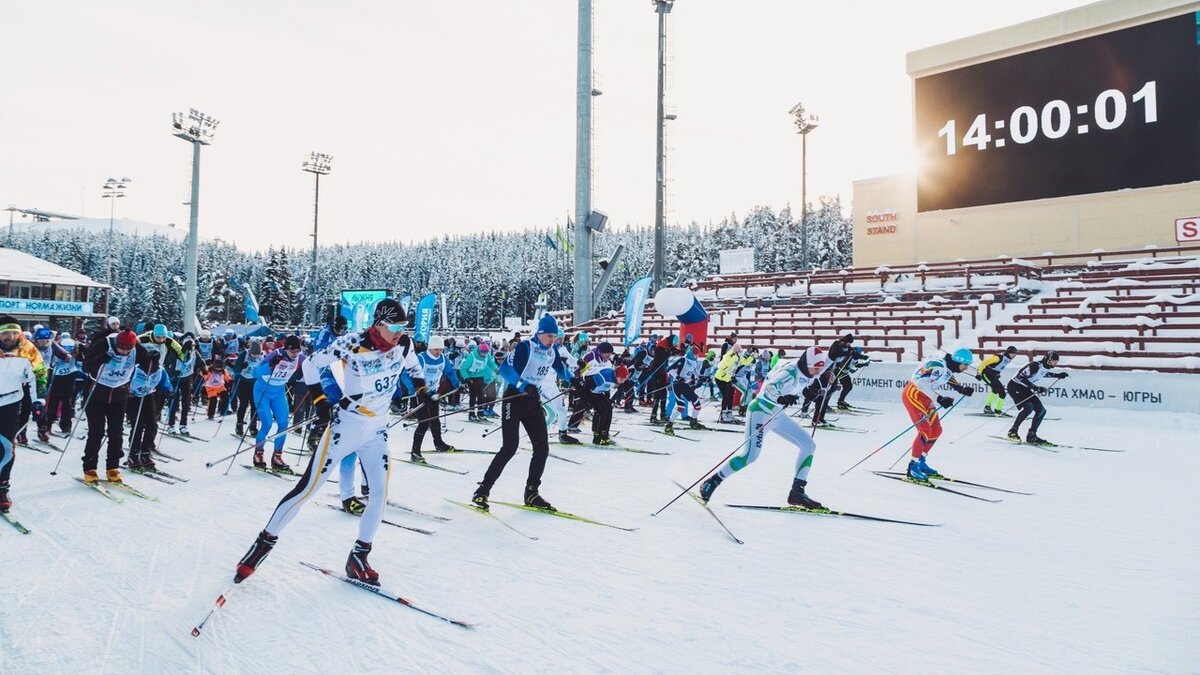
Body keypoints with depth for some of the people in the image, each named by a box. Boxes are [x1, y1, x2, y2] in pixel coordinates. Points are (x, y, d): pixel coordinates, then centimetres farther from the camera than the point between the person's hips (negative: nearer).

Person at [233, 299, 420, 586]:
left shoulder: (405, 345, -6)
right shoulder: (353, 343, -21)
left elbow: (412, 369, 16)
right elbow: (313, 363, -12)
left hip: (377, 431, 5)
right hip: (346, 427, -5)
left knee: (380, 494, 0)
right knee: (307, 489, -1)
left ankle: (358, 559, 15)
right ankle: (265, 541, 17)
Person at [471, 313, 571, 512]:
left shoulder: (552, 351, 7)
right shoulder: (525, 347, -15)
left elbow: (562, 369, 29)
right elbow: (505, 369, -26)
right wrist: (525, 386, -36)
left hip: (534, 402, 7)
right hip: (514, 400, -7)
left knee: (542, 447, 0)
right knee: (509, 447, -14)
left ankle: (531, 492, 12)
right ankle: (483, 490, -4)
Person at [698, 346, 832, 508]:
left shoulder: (806, 369, -1)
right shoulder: (790, 372, -26)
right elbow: (770, 386, -42)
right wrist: (781, 398, -62)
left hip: (777, 415, 9)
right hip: (760, 411, -9)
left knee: (809, 445, 4)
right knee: (750, 455, -20)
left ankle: (797, 492, 9)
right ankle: (711, 482, -5)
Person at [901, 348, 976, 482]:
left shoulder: (950, 368, 2)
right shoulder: (938, 366, -27)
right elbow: (920, 382, -35)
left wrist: (962, 389, 3)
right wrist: (939, 399, -38)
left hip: (925, 397, 10)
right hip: (912, 394, -10)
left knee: (936, 430, 10)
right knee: (925, 430, -16)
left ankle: (921, 462, 23)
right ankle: (913, 467, -9)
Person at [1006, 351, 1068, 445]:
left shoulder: (1045, 368, 4)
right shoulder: (1035, 365, -23)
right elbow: (1021, 376, -32)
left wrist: (1058, 375, 22)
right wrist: (1035, 387, -36)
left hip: (1025, 389, 10)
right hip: (1015, 386, -10)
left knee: (1041, 411, 3)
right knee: (1029, 408, -28)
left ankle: (1031, 435, 9)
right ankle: (1013, 431, -17)